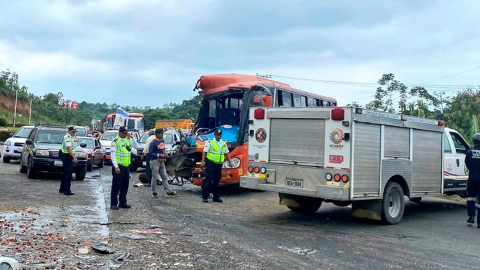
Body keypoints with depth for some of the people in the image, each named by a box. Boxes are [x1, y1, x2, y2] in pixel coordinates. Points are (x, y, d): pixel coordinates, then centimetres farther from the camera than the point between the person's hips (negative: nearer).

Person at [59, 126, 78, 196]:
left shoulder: (71, 137, 13)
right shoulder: (67, 138, -18)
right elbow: (68, 149, -30)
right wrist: (74, 157, -36)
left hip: (68, 157, 11)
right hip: (67, 157, -11)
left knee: (65, 173, 16)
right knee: (68, 173, -12)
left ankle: (62, 189, 25)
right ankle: (67, 190, -13)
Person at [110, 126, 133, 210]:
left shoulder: (128, 140, 13)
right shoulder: (115, 141, -10)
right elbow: (113, 155, -14)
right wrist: (116, 167, -23)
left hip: (126, 166, 7)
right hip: (118, 166, -7)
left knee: (125, 186, 12)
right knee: (116, 186, -3)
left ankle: (122, 202, 21)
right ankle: (113, 204, 2)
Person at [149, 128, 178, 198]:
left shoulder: (162, 141, 9)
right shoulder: (153, 143, -16)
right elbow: (150, 153, -19)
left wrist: (165, 154, 2)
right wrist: (159, 155, -22)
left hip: (161, 161, 8)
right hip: (155, 161, -8)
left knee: (165, 177, 10)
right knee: (154, 178, 0)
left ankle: (169, 192, 13)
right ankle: (154, 192, 12)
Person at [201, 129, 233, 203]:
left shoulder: (224, 144, 16)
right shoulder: (209, 142, 0)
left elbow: (227, 153, 21)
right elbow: (204, 152, -6)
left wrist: (230, 162, 15)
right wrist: (203, 162, -15)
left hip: (219, 164, 5)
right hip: (210, 163, -5)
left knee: (216, 181, 9)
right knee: (208, 180, -6)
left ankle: (216, 197, 16)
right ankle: (204, 197, -2)